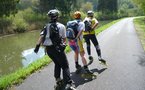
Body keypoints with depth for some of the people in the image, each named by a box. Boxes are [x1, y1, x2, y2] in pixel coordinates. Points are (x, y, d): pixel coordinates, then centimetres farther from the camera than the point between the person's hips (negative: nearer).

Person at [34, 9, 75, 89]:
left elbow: (41, 36, -2)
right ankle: (68, 83, -12)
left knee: (57, 63, 26)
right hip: (57, 48, -5)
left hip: (48, 49, 5)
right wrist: (63, 43, 27)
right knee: (65, 66, 0)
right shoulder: (61, 26, 1)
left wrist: (37, 46, -6)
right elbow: (64, 38, 7)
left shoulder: (47, 26, 11)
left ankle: (57, 79, 26)